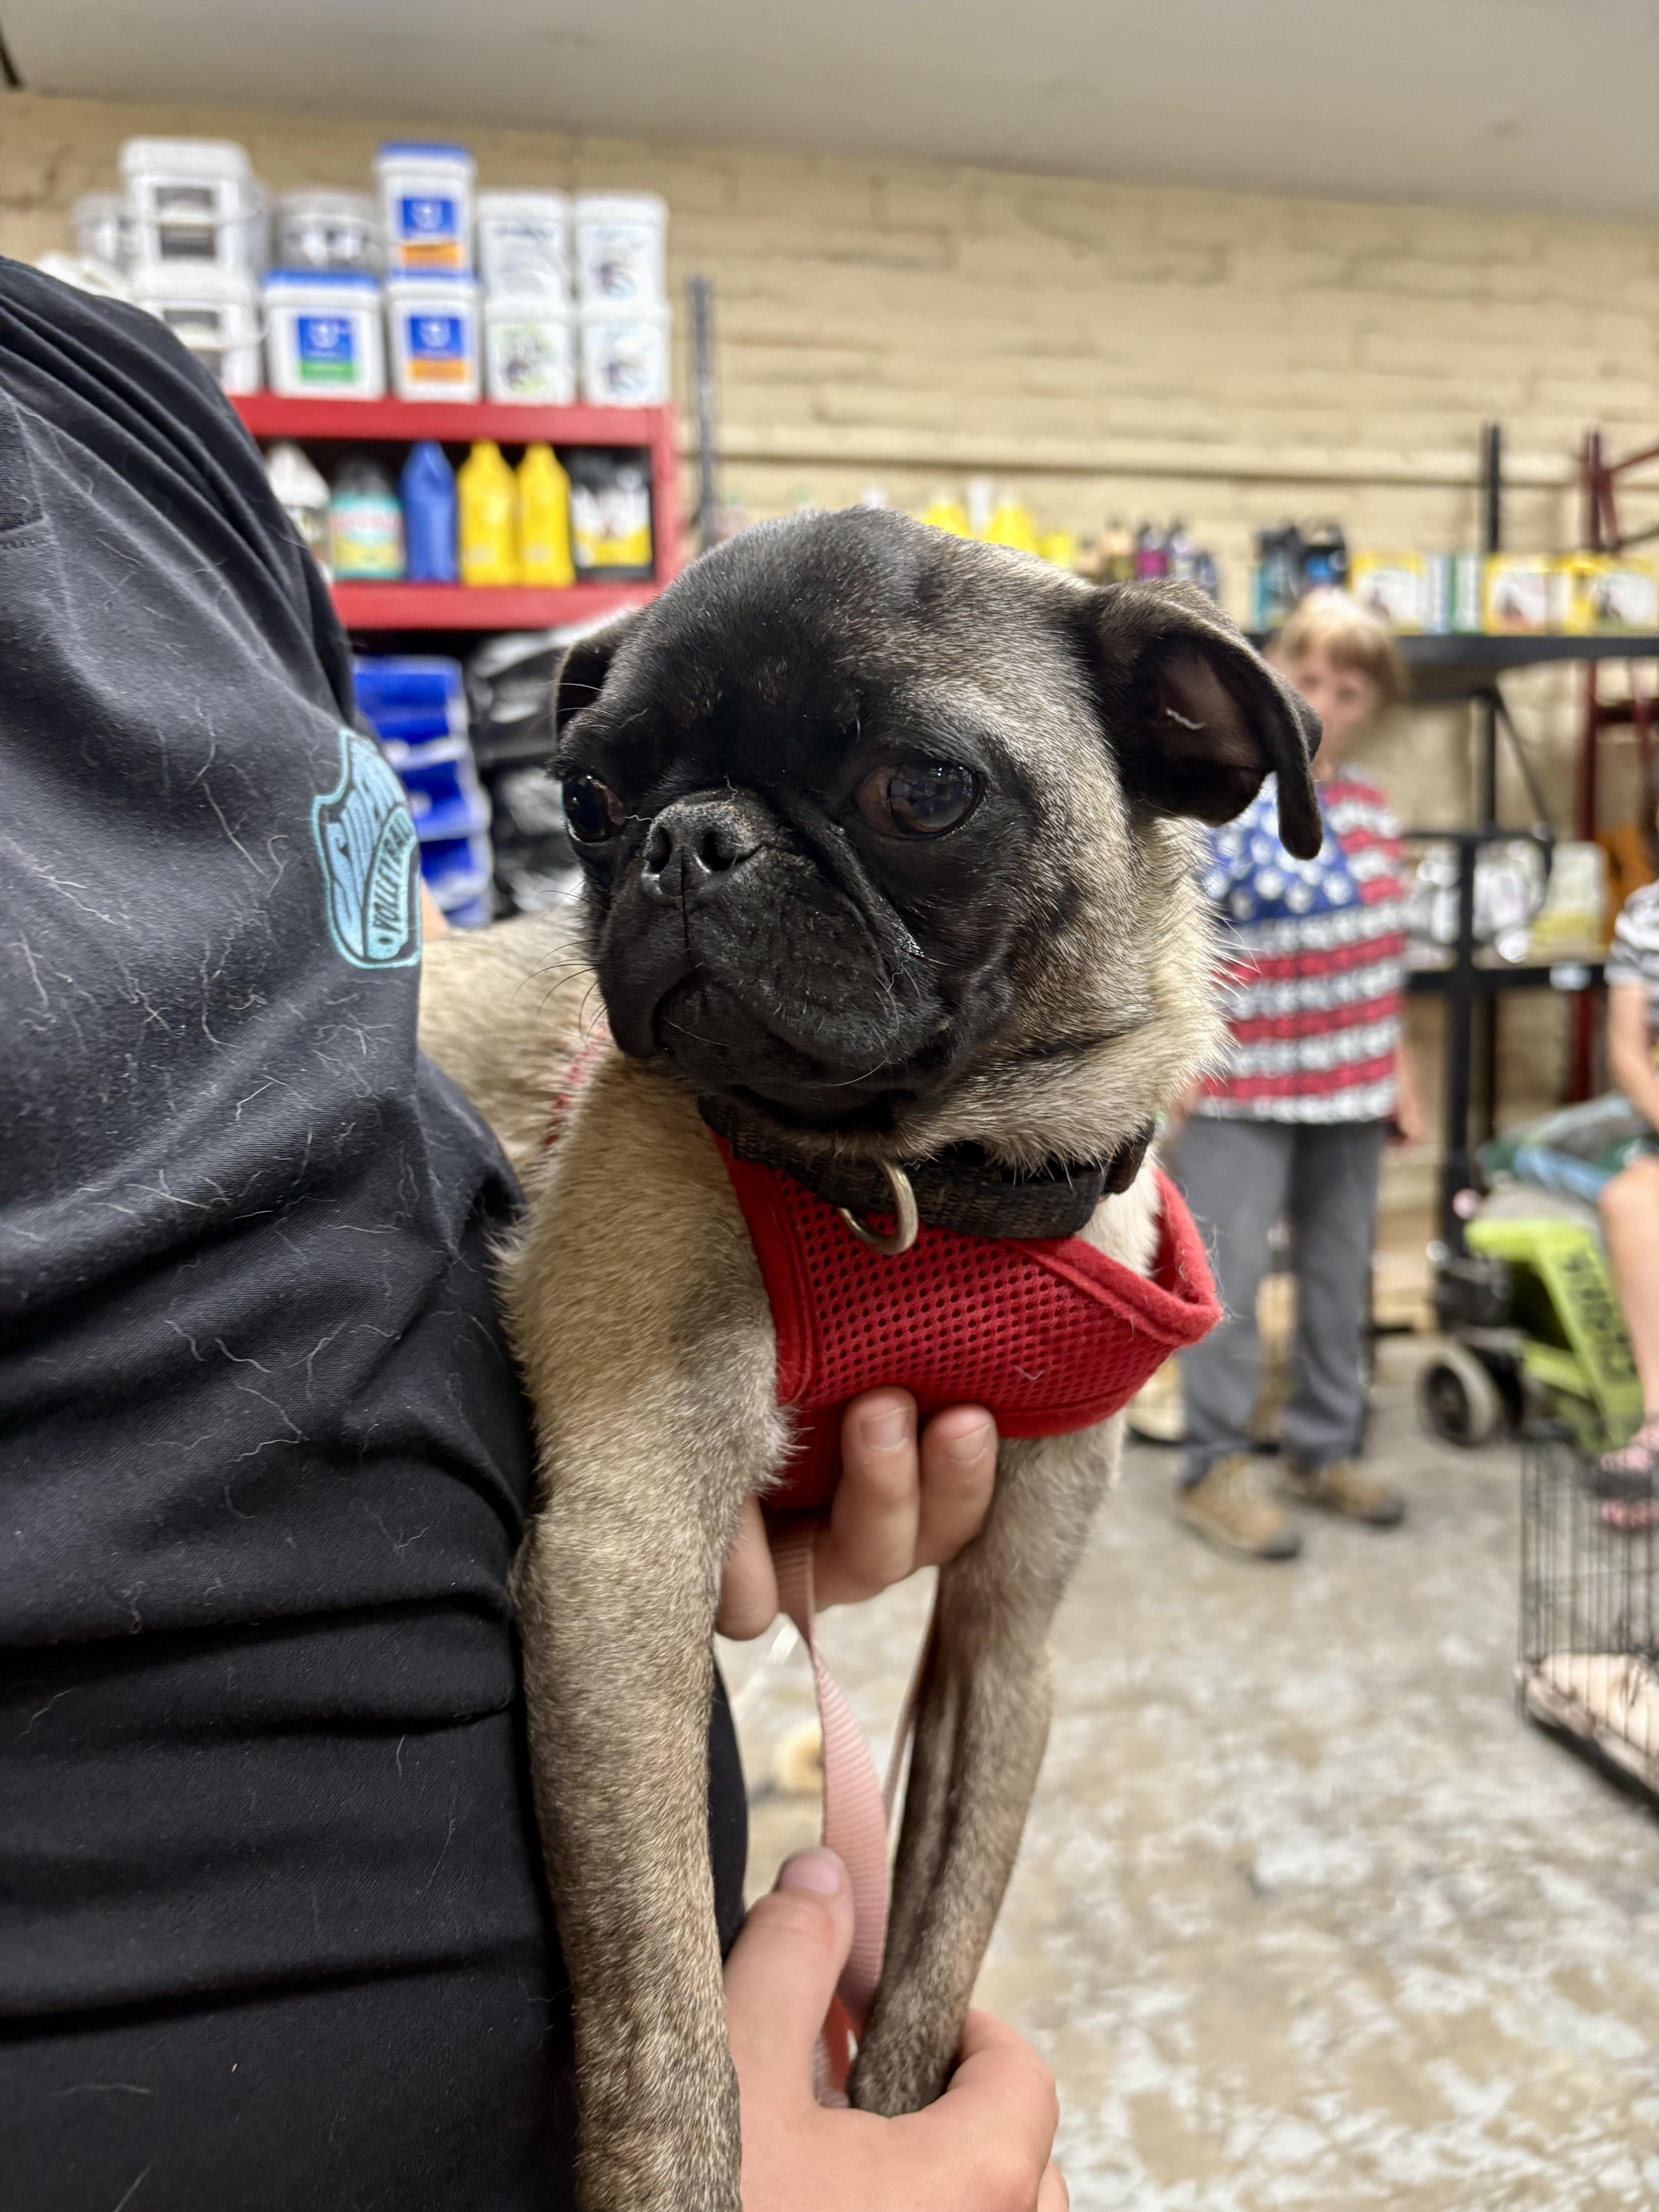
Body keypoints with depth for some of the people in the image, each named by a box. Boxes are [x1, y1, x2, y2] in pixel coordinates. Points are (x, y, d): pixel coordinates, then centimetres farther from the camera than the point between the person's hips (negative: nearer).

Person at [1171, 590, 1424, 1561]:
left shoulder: (1370, 803, 10)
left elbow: (1386, 951, 16)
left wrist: (1401, 1072, 16)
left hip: (1353, 1086, 7)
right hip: (1249, 1085, -7)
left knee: (1343, 1274, 14)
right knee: (1230, 1276, -2)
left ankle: (1327, 1451, 29)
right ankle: (1215, 1470, 11)